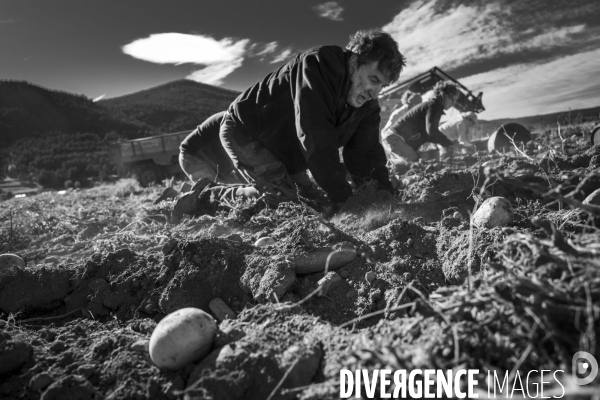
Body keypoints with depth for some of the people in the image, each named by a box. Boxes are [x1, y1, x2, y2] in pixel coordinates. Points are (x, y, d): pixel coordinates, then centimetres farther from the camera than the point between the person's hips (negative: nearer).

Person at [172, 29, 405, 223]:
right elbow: (316, 139, -37)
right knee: (283, 197, -20)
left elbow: (366, 154, -6)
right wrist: (341, 195, -35)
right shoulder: (318, 65, -30)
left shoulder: (366, 103, -6)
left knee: (306, 195, 6)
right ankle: (204, 197, -3)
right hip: (244, 131, -9)